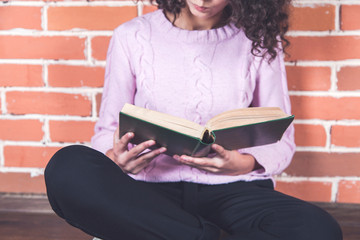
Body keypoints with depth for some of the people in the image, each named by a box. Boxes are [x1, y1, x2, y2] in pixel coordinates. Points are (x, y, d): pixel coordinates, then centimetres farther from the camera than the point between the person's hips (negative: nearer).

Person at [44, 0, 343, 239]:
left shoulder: (259, 40, 8)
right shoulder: (132, 37, 6)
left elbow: (282, 141, 10)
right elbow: (108, 128, 9)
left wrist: (245, 164, -14)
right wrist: (115, 158, -16)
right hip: (152, 187, 1)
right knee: (68, 167, -32)